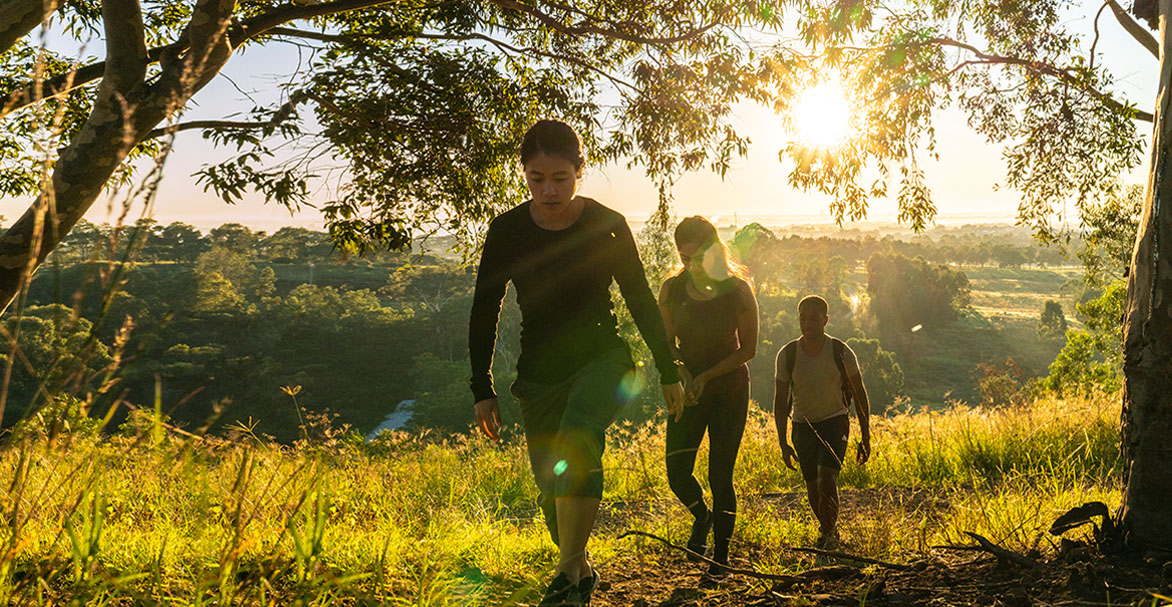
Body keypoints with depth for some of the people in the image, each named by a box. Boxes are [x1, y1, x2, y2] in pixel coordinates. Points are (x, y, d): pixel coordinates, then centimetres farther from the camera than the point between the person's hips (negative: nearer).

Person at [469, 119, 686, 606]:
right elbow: (484, 313, 3)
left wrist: (669, 374, 7)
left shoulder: (608, 226, -9)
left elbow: (641, 302, 3)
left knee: (577, 435, -33)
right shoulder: (508, 230, -6)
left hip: (603, 358, -2)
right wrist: (483, 390, 1)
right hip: (539, 374, 3)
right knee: (552, 490, 4)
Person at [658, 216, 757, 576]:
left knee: (720, 476, -4)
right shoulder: (672, 289, -6)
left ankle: (721, 556, 14)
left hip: (730, 389, -2)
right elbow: (667, 343, 5)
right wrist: (681, 370, -15)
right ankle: (702, 517, 30)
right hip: (688, 390, 2)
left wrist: (707, 375, -15)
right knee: (677, 475, -5)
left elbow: (748, 349, -5)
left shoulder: (737, 290, -12)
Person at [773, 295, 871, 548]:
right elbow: (780, 401, -3)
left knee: (826, 477, -22)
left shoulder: (842, 352, -14)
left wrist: (865, 437, -1)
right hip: (803, 425, 2)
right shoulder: (787, 354, -12)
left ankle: (828, 537, -6)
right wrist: (783, 443, -6)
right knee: (813, 488, 6)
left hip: (835, 422, -2)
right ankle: (829, 528, 34)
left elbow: (860, 394, -2)